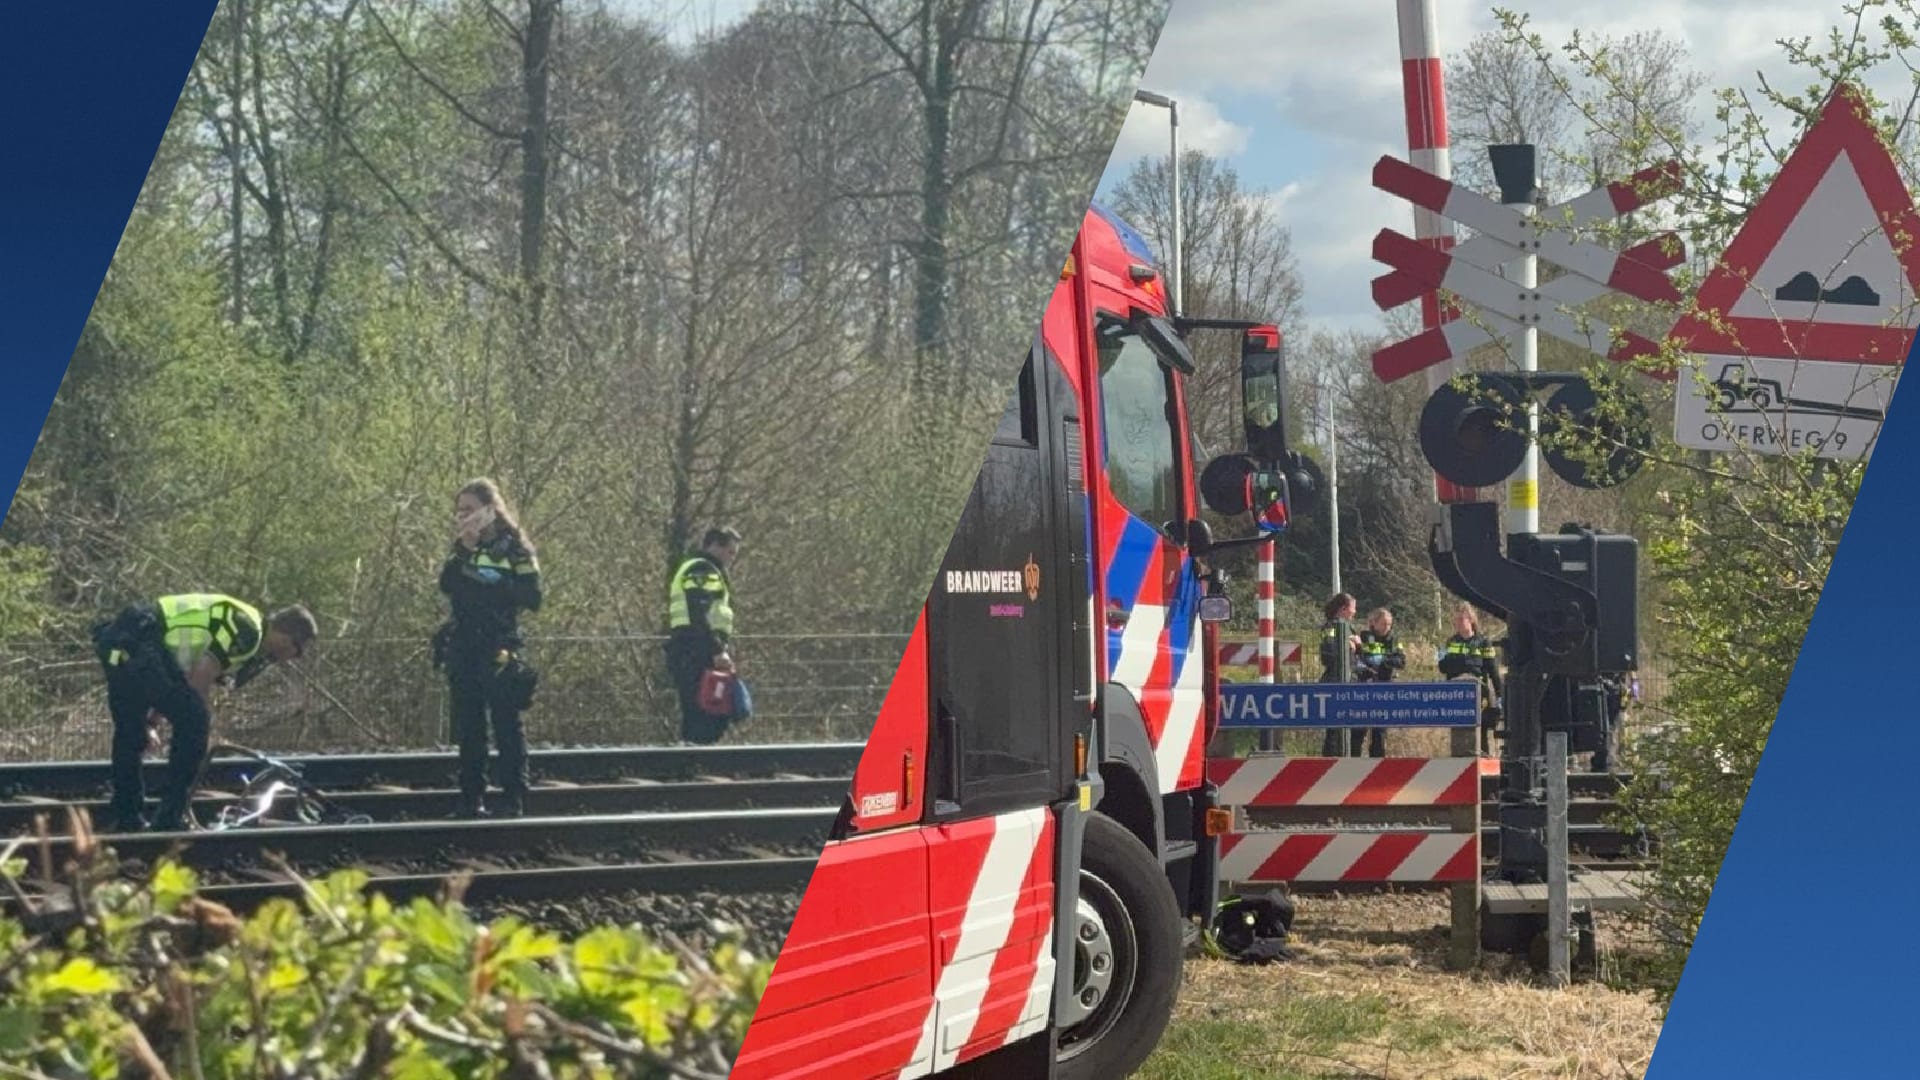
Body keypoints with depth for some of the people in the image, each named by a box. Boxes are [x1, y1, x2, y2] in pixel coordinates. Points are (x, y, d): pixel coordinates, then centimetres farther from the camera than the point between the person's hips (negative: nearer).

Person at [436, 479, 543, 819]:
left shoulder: (513, 547, -1)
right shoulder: (463, 548, 15)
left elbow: (532, 597, -8)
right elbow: (446, 584, -1)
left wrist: (495, 584, -16)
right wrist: (463, 551, -10)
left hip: (499, 647, -5)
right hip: (463, 647, 6)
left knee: (506, 724, -4)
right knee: (468, 727, 6)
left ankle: (513, 799, -2)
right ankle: (471, 799, 11)